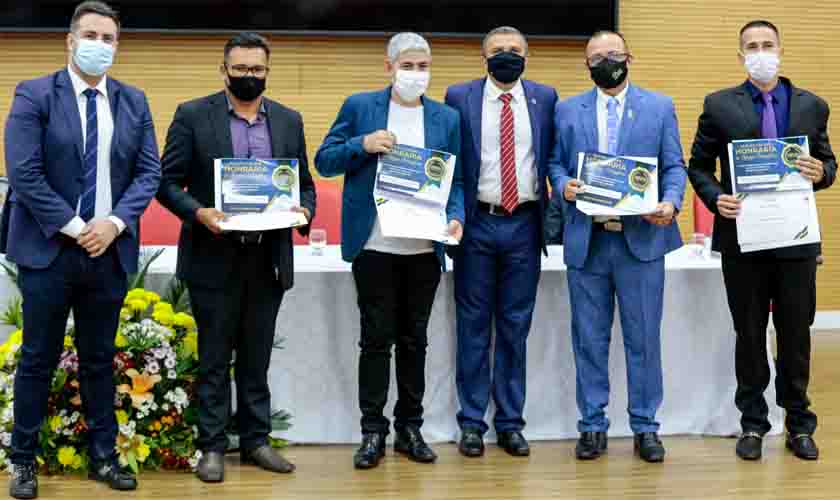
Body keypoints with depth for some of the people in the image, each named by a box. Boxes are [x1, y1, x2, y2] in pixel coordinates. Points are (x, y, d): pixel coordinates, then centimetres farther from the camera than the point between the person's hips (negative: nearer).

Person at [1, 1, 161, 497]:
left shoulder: (134, 102, 8)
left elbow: (149, 172, 4)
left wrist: (115, 221, -11)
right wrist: (73, 228, -14)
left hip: (110, 250, 3)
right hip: (49, 250, -3)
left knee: (100, 359, 12)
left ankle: (104, 457, 21)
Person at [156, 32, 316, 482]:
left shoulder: (289, 121, 9)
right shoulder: (192, 116, -1)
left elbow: (304, 184, 12)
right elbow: (168, 182, -3)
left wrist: (304, 210, -9)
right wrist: (199, 213, -20)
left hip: (269, 259, 3)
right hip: (214, 258, -3)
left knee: (257, 358, 12)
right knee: (214, 359, 5)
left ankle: (256, 440, 21)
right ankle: (212, 447, 14)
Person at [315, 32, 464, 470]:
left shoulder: (446, 118, 8)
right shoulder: (359, 107, 2)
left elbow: (455, 178, 10)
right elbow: (324, 161, 1)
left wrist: (456, 216, -9)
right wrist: (362, 145, -15)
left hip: (424, 248, 2)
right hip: (374, 246, -2)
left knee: (414, 340, 10)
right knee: (376, 339, 2)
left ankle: (409, 428, 21)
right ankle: (373, 432, 11)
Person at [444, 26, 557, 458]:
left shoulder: (544, 98, 6)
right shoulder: (460, 97, 1)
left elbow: (554, 157, 11)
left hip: (524, 224, 1)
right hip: (477, 223, -1)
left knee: (515, 326, 7)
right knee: (473, 325, 5)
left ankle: (510, 422, 16)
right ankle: (471, 422, 13)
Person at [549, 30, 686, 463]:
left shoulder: (660, 107, 7)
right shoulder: (567, 110, 11)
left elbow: (674, 166, 5)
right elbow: (555, 163, 11)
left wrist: (671, 202, -14)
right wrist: (564, 185, -11)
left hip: (642, 238, -1)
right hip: (586, 241, 1)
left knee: (644, 339, 3)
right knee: (590, 340, 7)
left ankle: (645, 427, 14)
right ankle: (593, 426, 17)